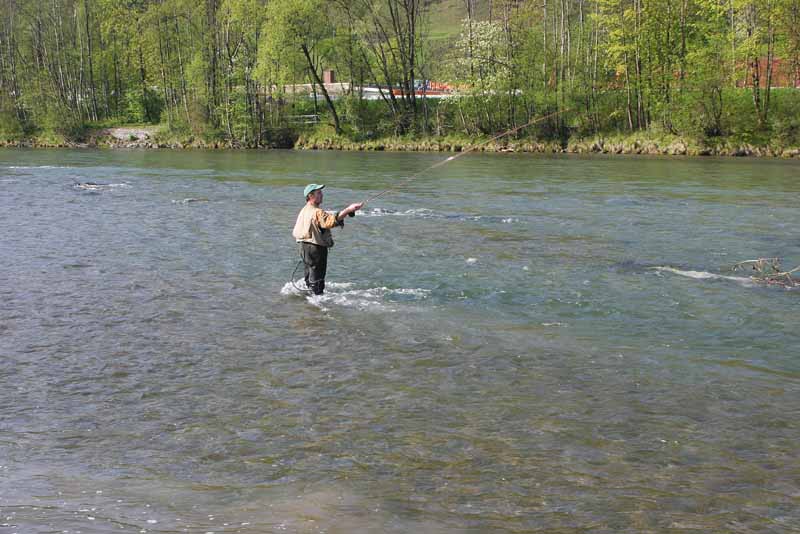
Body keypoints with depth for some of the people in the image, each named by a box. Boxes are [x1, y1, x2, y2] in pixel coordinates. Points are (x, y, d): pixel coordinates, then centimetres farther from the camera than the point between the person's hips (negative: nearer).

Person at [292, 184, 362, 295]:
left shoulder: (304, 210, 11)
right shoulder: (316, 212, -21)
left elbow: (296, 232, 17)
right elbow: (332, 219, -39)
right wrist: (348, 210, -46)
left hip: (304, 247, 9)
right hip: (316, 248, -9)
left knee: (310, 277, 20)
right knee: (317, 278, -1)